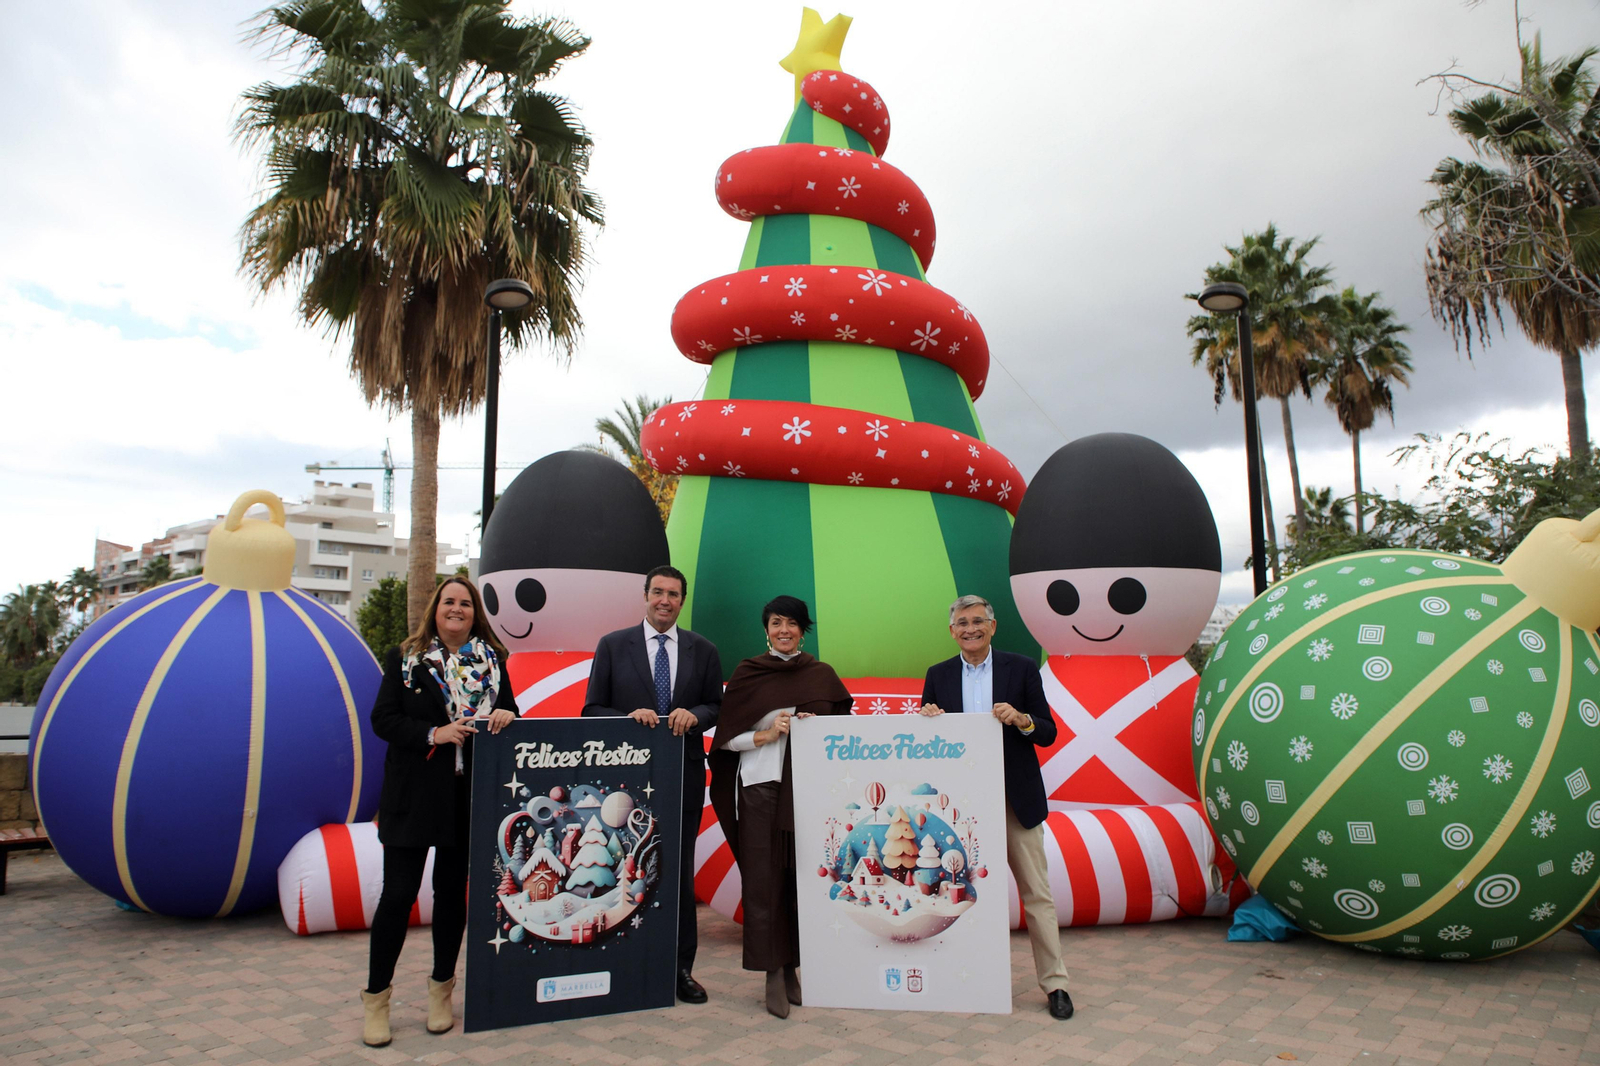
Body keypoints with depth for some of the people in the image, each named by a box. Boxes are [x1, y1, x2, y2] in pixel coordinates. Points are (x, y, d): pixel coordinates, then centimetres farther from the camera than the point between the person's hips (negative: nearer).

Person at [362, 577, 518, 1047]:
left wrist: (506, 715, -13)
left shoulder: (491, 661, 7)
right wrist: (434, 734, -18)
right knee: (398, 893, -1)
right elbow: (382, 719, -5)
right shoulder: (405, 659, 1)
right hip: (414, 794, -2)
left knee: (452, 891, 11)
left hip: (470, 795, 2)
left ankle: (442, 991, 26)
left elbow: (507, 712, 11)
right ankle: (376, 998, 14)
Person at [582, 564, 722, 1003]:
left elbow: (717, 707, 10)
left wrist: (694, 714, -12)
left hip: (684, 775, 1)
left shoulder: (703, 650, 8)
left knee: (680, 873, 6)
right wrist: (628, 717, -16)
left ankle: (681, 968, 17)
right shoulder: (613, 646, 3)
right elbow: (592, 709, 3)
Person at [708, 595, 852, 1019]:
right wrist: (766, 736, -10)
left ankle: (793, 967, 17)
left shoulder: (822, 674, 9)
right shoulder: (747, 674, 5)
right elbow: (727, 738, 4)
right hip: (760, 784, -1)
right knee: (764, 878, -3)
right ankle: (773, 975, 7)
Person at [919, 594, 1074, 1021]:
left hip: (1016, 798, -2)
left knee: (1036, 892, 3)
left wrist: (1022, 720, -20)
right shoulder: (938, 676, 6)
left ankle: (1055, 983, 14)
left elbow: (1048, 733, 0)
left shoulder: (1021, 669, 0)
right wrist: (927, 721, -13)